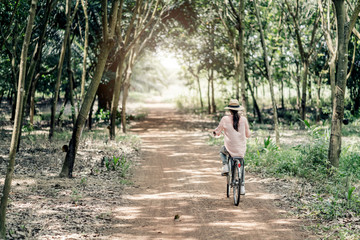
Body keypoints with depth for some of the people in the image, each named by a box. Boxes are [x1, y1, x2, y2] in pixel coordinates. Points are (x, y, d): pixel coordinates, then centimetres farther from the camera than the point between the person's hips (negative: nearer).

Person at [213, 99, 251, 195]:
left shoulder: (225, 119, -8)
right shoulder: (243, 119, -2)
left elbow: (218, 132, 3)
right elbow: (248, 134, 7)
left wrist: (214, 132, 27)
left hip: (230, 148, -2)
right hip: (241, 149, 2)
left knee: (222, 152, 34)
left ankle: (225, 166, 8)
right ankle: (242, 186, 18)